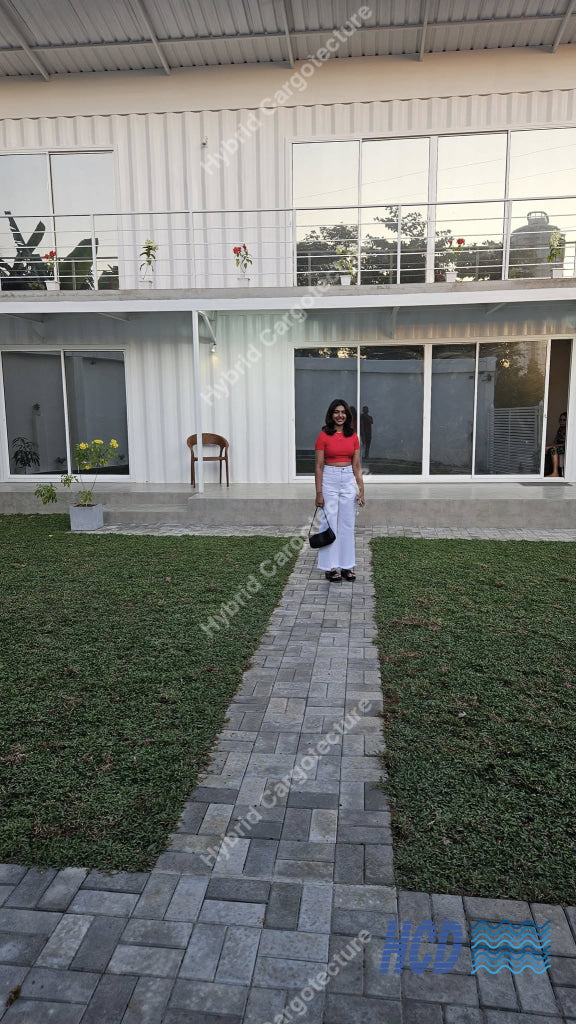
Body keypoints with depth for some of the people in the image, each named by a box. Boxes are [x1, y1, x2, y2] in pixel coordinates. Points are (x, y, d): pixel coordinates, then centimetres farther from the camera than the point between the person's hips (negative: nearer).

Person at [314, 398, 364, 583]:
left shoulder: (353, 437, 6)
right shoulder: (323, 436, -6)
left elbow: (356, 465, 9)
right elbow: (319, 466, -6)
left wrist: (361, 488, 2)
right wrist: (319, 492, -10)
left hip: (349, 481, 4)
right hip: (329, 480, -4)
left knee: (347, 525, 8)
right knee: (330, 524, 0)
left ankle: (346, 566, 18)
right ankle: (330, 567, 10)